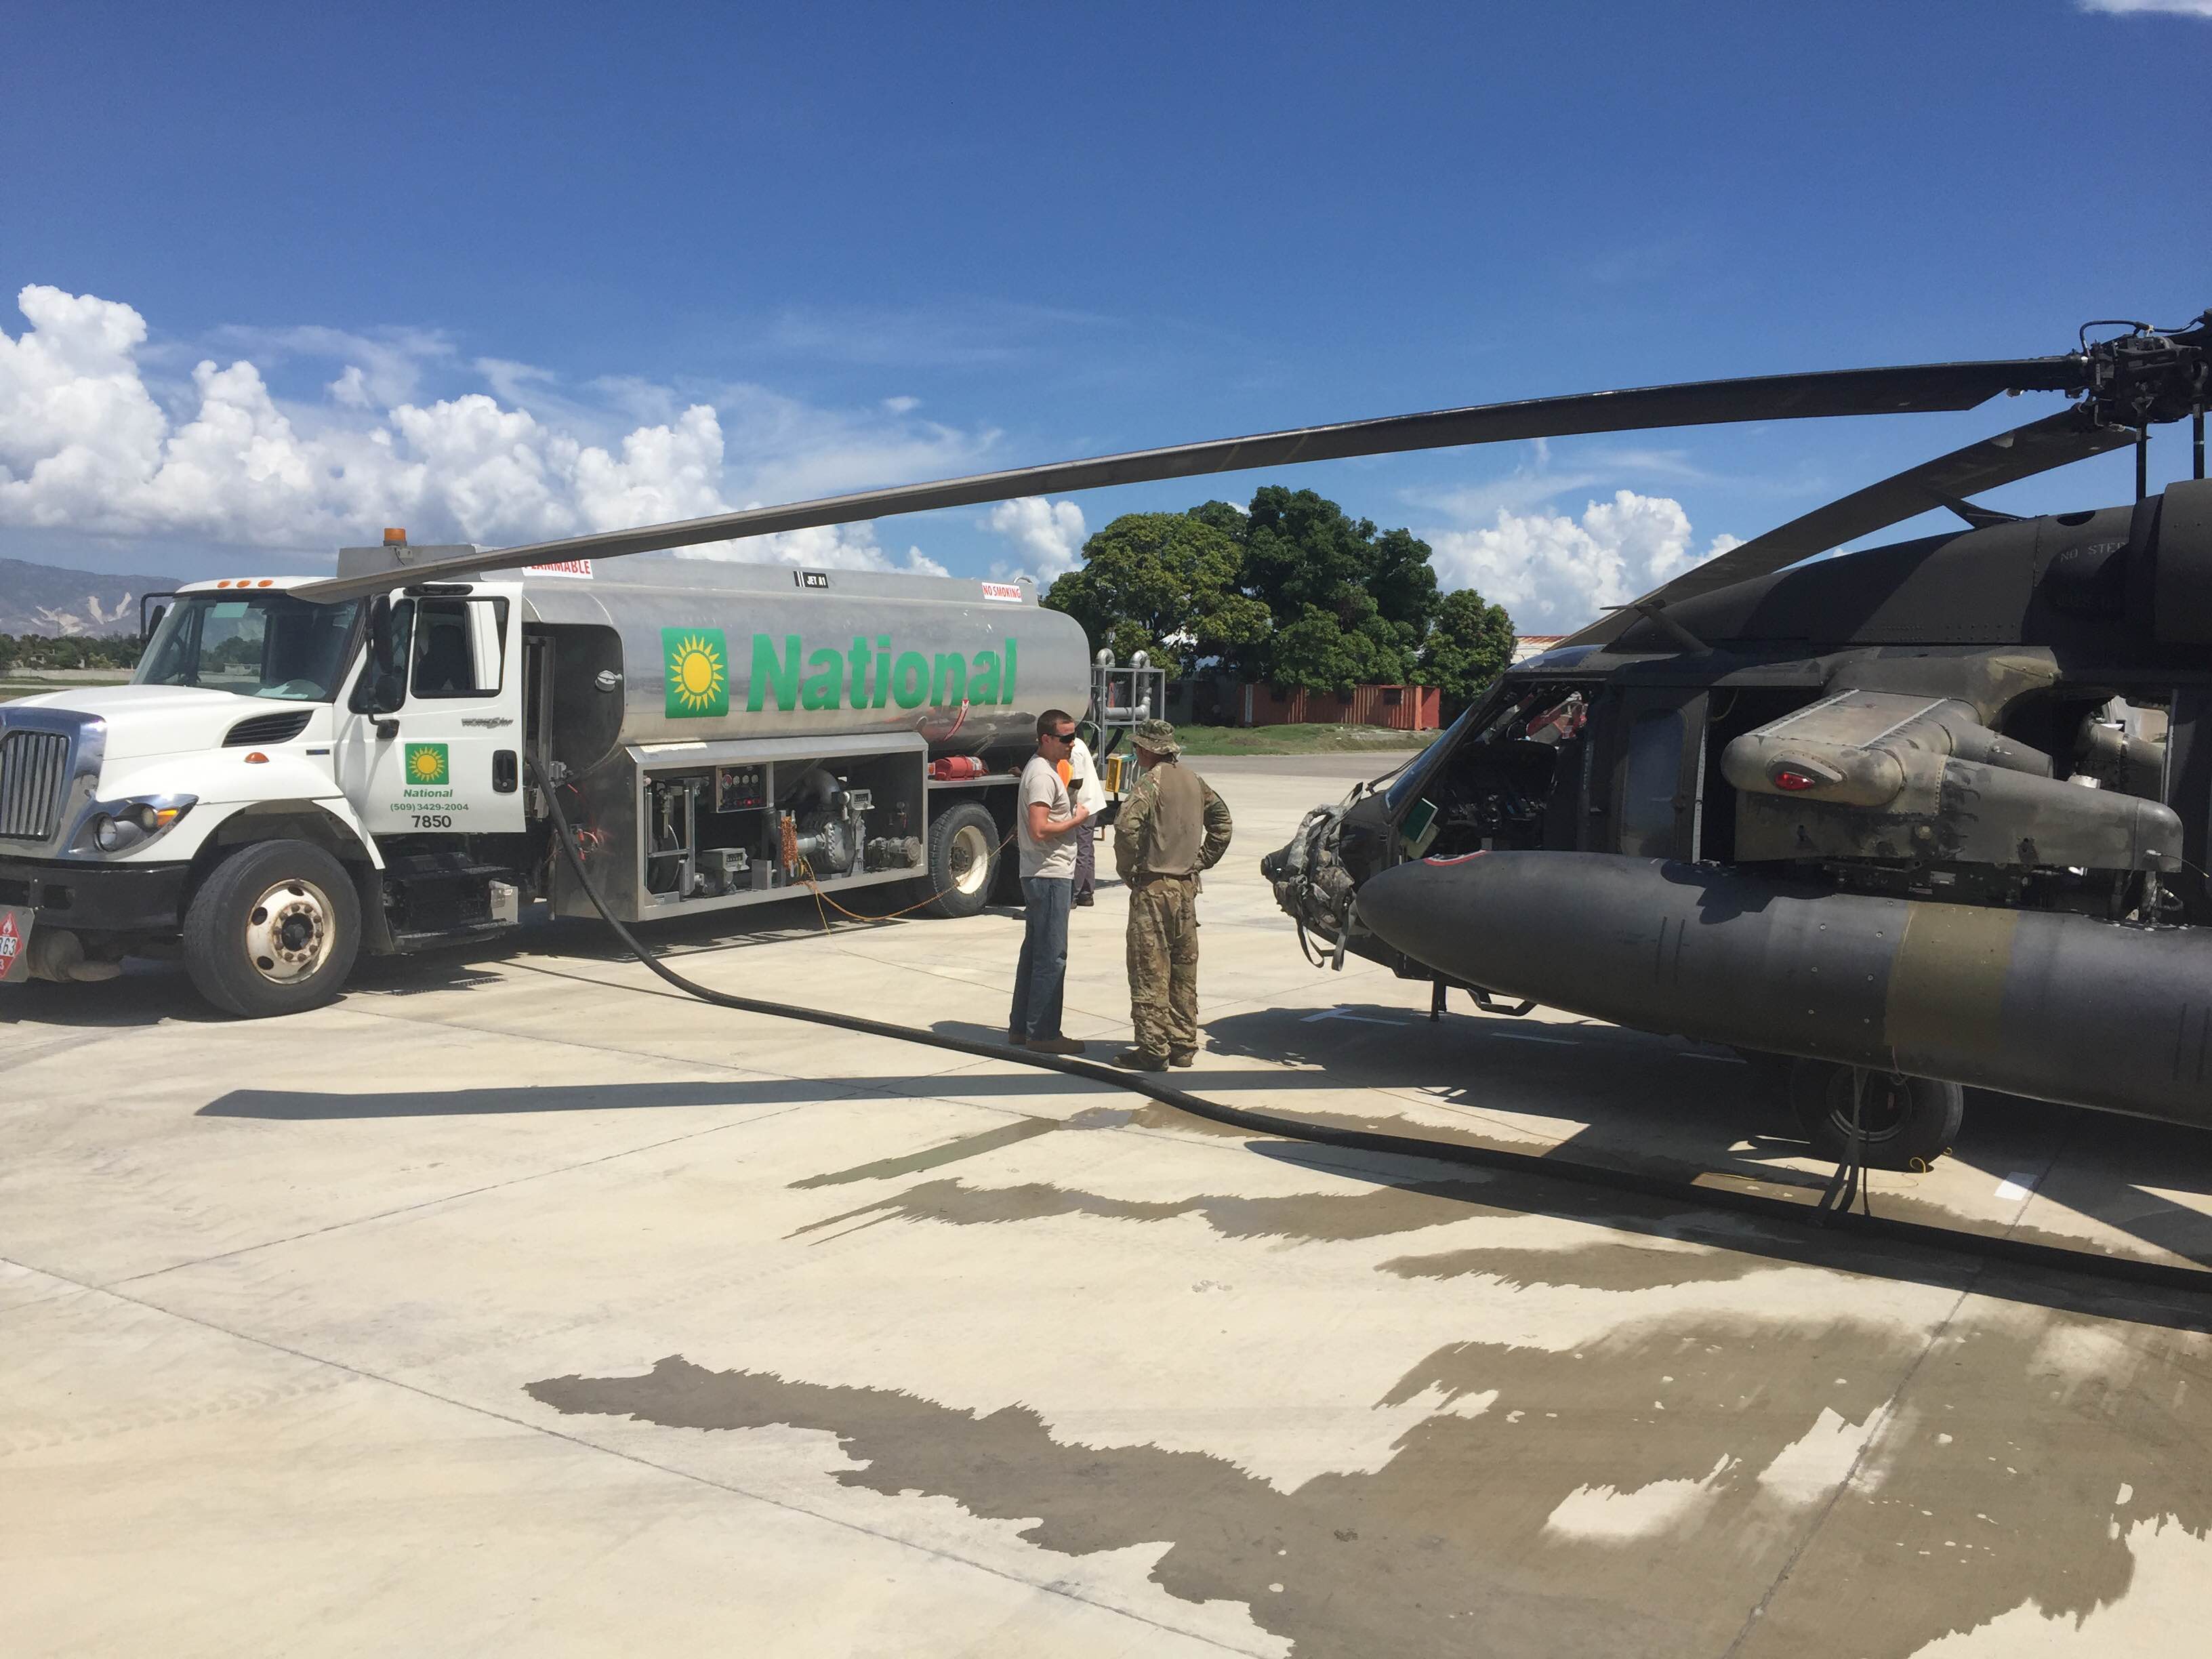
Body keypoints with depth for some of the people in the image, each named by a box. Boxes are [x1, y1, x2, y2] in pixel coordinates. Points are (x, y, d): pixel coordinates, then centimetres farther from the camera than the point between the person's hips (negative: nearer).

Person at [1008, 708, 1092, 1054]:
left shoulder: (1042, 769, 16)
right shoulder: (1042, 775, -17)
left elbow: (1028, 825, 23)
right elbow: (1040, 830, -25)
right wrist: (1076, 819, -12)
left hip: (1043, 874, 11)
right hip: (1049, 875, -11)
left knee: (1035, 952, 14)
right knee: (1051, 956, -6)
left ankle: (1021, 1027, 21)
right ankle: (1043, 1033, -1)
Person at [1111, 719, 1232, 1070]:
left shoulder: (1151, 782, -13)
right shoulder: (1193, 780, 11)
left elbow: (1127, 827, -26)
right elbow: (1222, 822, 20)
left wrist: (1127, 868, -12)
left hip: (1154, 886, -8)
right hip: (1187, 886, 8)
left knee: (1150, 970, -3)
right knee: (1184, 968, 13)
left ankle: (1153, 1049, -1)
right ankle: (1184, 1045, 19)